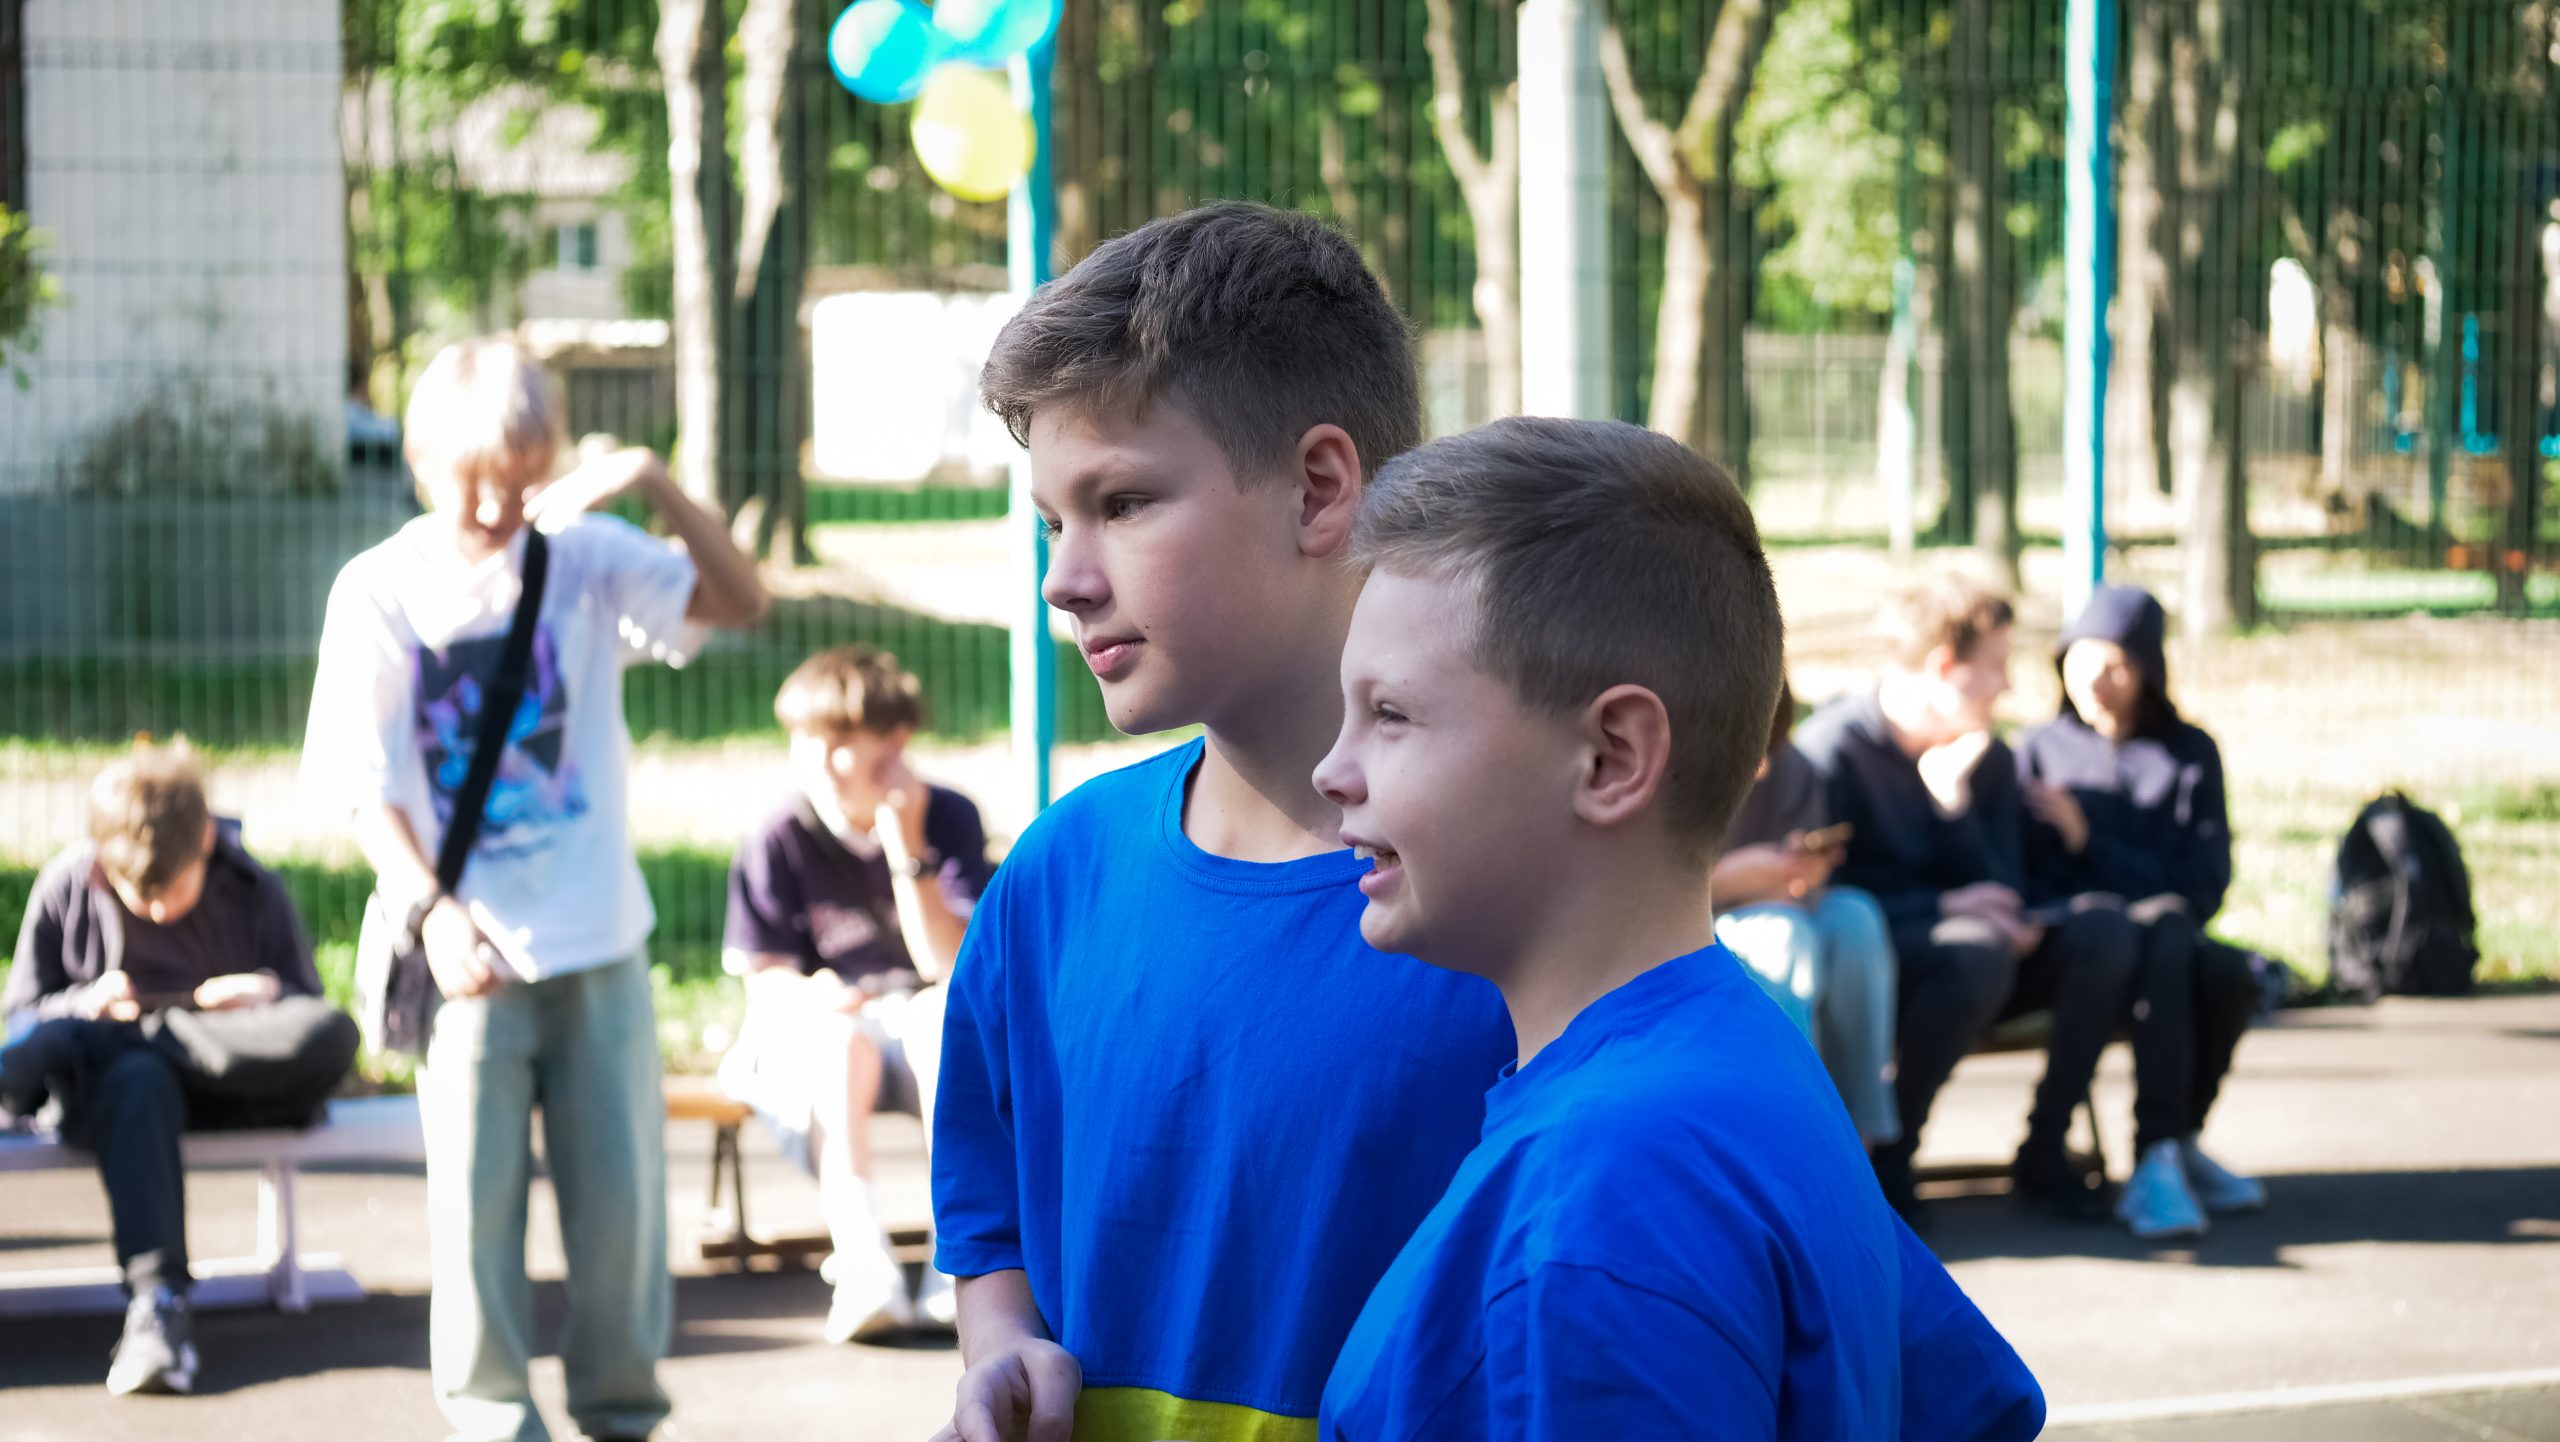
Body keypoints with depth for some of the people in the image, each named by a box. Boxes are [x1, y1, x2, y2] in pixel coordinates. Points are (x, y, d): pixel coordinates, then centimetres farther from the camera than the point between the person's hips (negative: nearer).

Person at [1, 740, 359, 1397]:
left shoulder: (254, 892, 0)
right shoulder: (66, 888, 0)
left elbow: (309, 1017, 5)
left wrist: (273, 998, -19)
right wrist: (84, 1005, -17)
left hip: (240, 1088, 1)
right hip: (104, 1088, -1)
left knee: (332, 1035, -30)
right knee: (138, 1082, -40)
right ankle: (157, 1297, -47)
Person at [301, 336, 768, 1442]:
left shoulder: (585, 555, 1)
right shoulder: (379, 592, -3)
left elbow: (740, 602, -7)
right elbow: (367, 790, -6)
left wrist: (656, 483, -20)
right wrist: (432, 913, -20)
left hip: (599, 944, 1)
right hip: (473, 955, -1)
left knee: (621, 1189, 6)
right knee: (477, 1195, 0)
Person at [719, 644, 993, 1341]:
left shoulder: (949, 819, -3)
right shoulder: (777, 843, -5)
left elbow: (949, 964, -13)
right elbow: (765, 983, -6)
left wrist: (906, 849, -21)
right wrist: (812, 998, -30)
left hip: (926, 1047, 1)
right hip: (810, 1045, 0)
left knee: (946, 1014, -35)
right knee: (843, 1038, -37)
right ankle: (865, 1264, -48)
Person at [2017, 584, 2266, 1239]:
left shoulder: (2189, 752, 13)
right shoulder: (2039, 751, 13)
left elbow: (2203, 888, 3)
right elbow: (2025, 881, 3)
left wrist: (2089, 844, -7)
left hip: (2160, 939, 2)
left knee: (2230, 972, -33)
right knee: (2165, 929, -35)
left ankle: (2174, 1146, -13)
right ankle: (2162, 1157, -39)